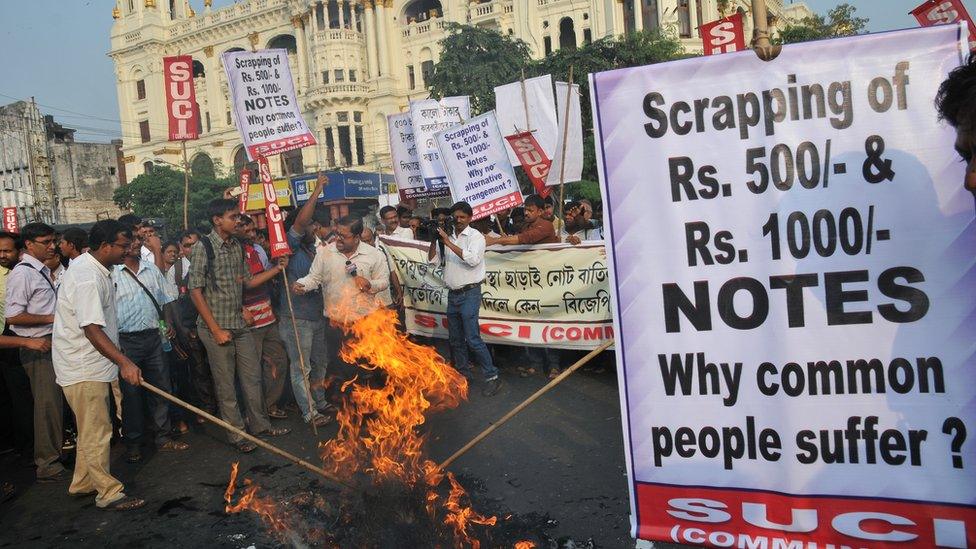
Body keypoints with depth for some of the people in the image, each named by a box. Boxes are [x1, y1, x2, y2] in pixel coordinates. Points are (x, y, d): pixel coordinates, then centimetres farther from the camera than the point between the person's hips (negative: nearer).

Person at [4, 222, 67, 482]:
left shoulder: (44, 271, 14)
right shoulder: (22, 273, -14)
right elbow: (13, 316, -19)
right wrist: (51, 318, -16)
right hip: (38, 347, -9)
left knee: (56, 401, 16)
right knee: (48, 404, -5)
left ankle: (56, 450, 29)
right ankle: (47, 464, 4)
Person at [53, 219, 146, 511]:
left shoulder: (92, 268, 10)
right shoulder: (88, 278, -24)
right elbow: (92, 329, -30)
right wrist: (123, 362, -35)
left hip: (90, 363, 11)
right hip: (84, 367, -11)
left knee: (92, 429, 20)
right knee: (96, 431, -2)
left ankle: (82, 483, 33)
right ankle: (108, 493, 7)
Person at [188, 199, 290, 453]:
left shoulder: (237, 246, 8)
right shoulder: (203, 247, -12)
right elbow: (195, 291, -14)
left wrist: (277, 268, 5)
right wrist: (216, 330, -16)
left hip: (240, 324, 6)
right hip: (216, 327, -6)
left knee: (252, 377, 13)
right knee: (225, 384, 6)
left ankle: (259, 424, 29)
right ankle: (236, 434, 19)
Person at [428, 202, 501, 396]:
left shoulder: (476, 236, -6)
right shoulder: (447, 236, 10)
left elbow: (473, 259, -23)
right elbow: (433, 260, 9)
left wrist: (448, 242, -22)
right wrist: (434, 240, -7)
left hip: (469, 293, -6)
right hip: (452, 293, 6)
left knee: (472, 338, -11)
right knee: (455, 339, 13)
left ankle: (492, 377, -4)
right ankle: (462, 375, 25)